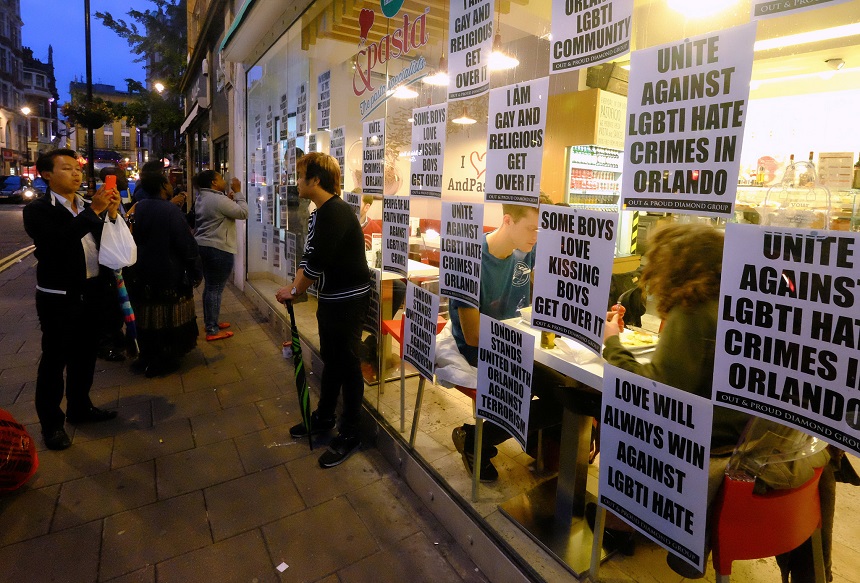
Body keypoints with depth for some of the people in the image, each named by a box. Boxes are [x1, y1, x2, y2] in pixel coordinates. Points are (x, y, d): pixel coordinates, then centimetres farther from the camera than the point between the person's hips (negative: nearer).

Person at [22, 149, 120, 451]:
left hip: (91, 292, 6)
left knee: (85, 354, 17)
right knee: (54, 359, 5)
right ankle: (51, 422, 19)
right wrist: (93, 211, -27)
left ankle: (79, 407, 34)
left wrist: (112, 214, -10)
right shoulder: (38, 210, -9)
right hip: (59, 298, -6)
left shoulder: (88, 207, 9)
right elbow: (57, 242, -27)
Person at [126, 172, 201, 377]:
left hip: (142, 275, 6)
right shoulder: (171, 210, -17)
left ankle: (148, 360, 27)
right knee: (170, 320, 7)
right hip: (170, 276, -6)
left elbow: (135, 240, 10)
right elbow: (187, 245, -18)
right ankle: (165, 360, 17)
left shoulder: (139, 208, 3)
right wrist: (196, 271, -8)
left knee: (147, 319, 15)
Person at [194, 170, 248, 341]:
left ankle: (210, 322, 28)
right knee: (215, 289, -5)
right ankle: (212, 331, 0)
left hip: (203, 246, 10)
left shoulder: (201, 198, 13)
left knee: (209, 287, 17)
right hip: (218, 249, -10)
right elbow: (243, 213, -16)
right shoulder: (218, 199, -17)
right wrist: (238, 192, -7)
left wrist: (229, 199, 8)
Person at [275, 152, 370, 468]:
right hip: (330, 298, 10)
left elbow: (317, 262, -24)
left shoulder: (336, 212, -21)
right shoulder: (319, 213, 11)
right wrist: (294, 285, 1)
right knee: (330, 359, 20)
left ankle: (349, 434, 16)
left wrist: (294, 291, -11)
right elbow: (309, 256, 13)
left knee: (347, 363, 1)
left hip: (349, 299, -10)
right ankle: (324, 417, 38)